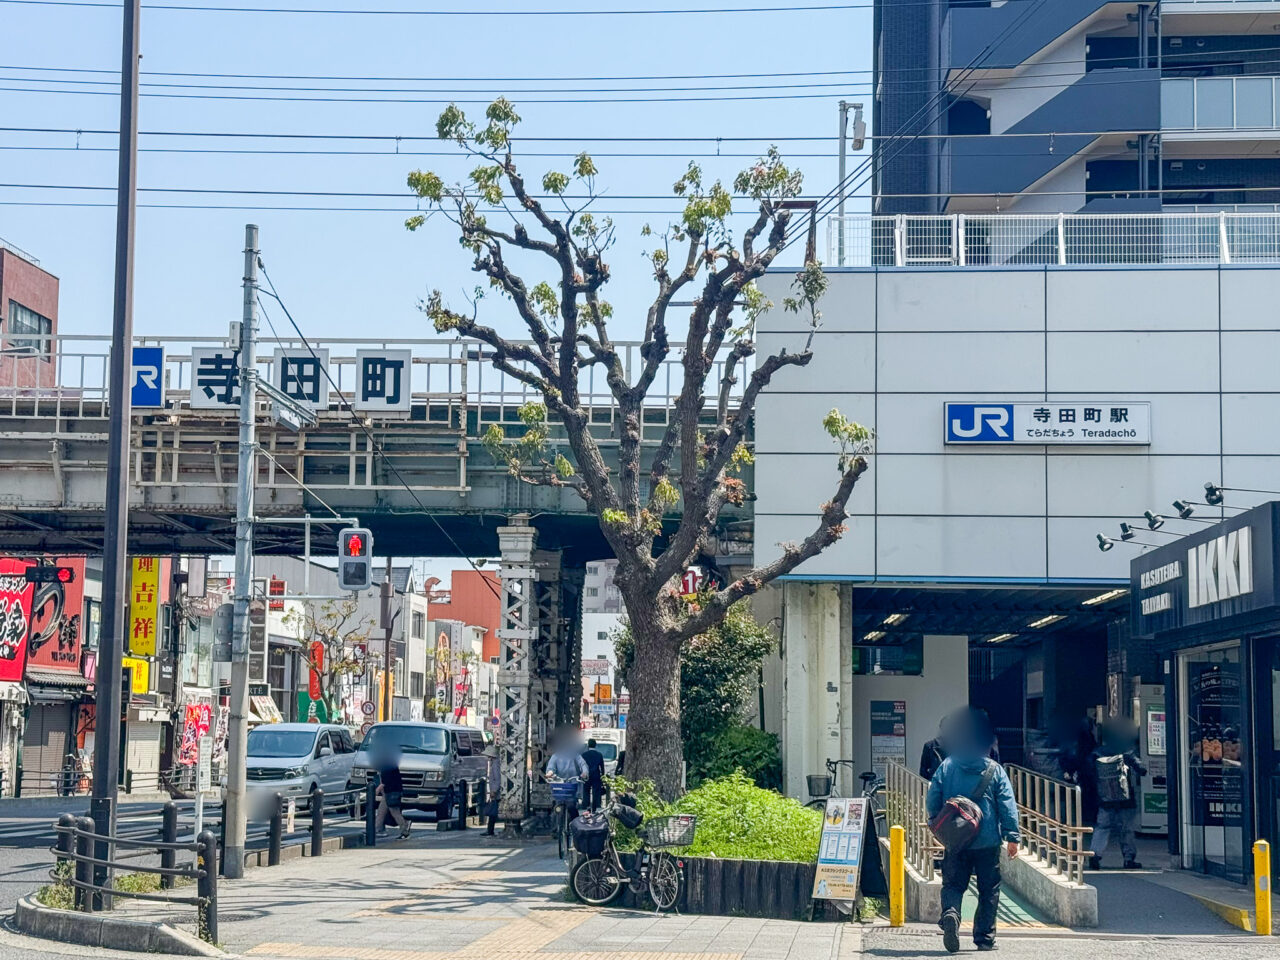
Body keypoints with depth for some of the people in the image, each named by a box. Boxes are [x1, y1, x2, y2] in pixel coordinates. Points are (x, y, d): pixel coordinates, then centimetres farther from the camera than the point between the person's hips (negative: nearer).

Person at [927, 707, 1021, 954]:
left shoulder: (946, 767, 0)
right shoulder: (995, 770, -2)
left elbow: (932, 801, 1)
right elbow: (1007, 806, -5)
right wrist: (1012, 836, -1)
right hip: (988, 841, -1)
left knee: (953, 884, 9)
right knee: (989, 890, 10)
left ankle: (950, 914, -21)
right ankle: (984, 937, 11)